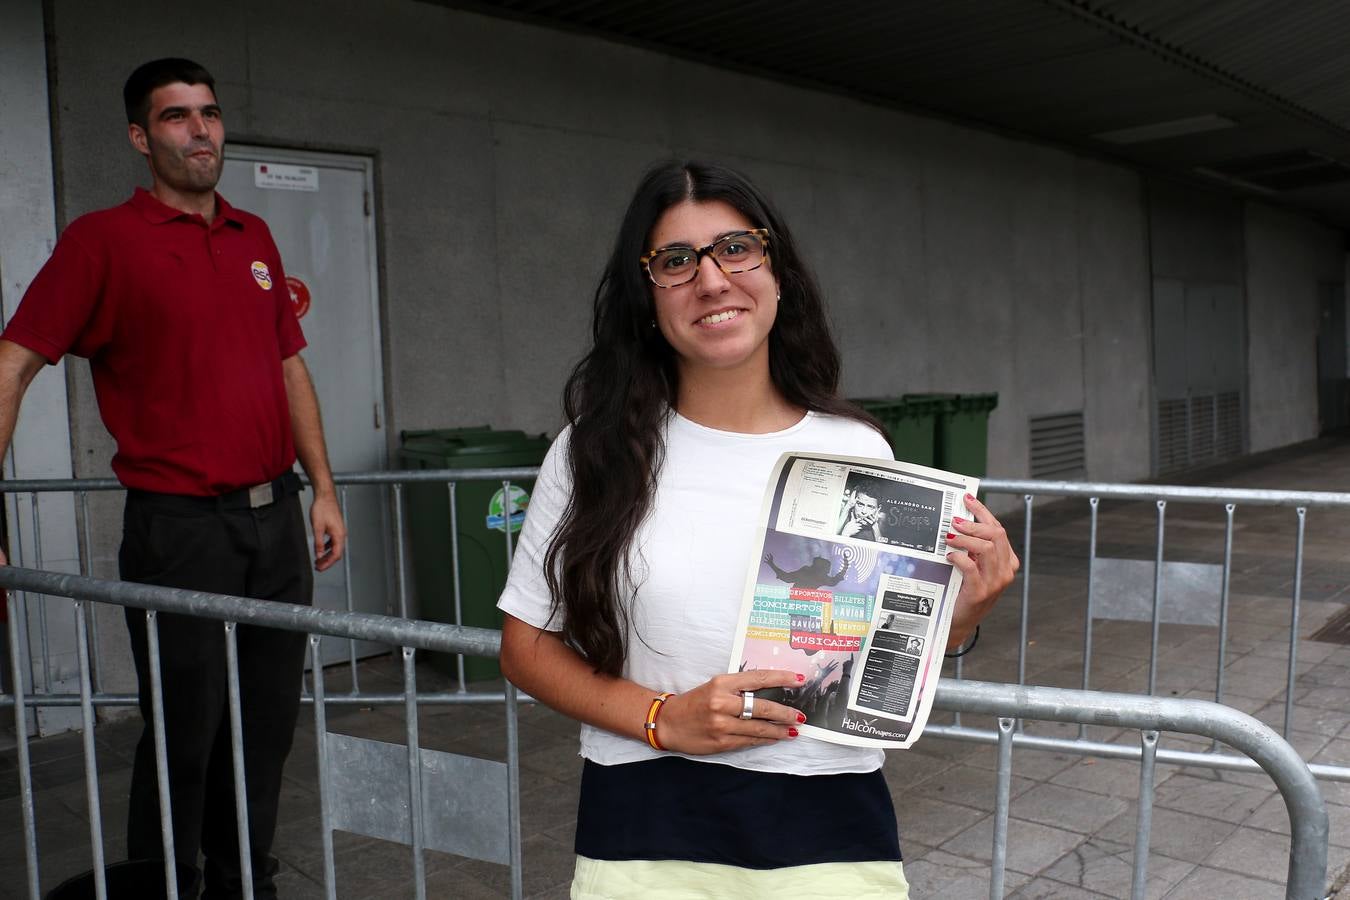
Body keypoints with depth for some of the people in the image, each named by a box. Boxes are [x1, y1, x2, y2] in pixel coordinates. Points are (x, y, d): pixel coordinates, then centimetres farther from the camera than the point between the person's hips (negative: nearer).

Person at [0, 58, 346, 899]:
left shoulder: (255, 237, 12)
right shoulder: (104, 239, -5)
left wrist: (324, 490, 11)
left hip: (276, 518, 6)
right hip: (179, 524, -5)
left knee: (268, 729, 14)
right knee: (184, 740, 4)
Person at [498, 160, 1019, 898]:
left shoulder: (858, 450, -4)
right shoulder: (595, 450, -7)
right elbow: (527, 645, -2)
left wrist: (959, 615, -14)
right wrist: (662, 719, -15)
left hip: (832, 837, 1)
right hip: (645, 839, -1)